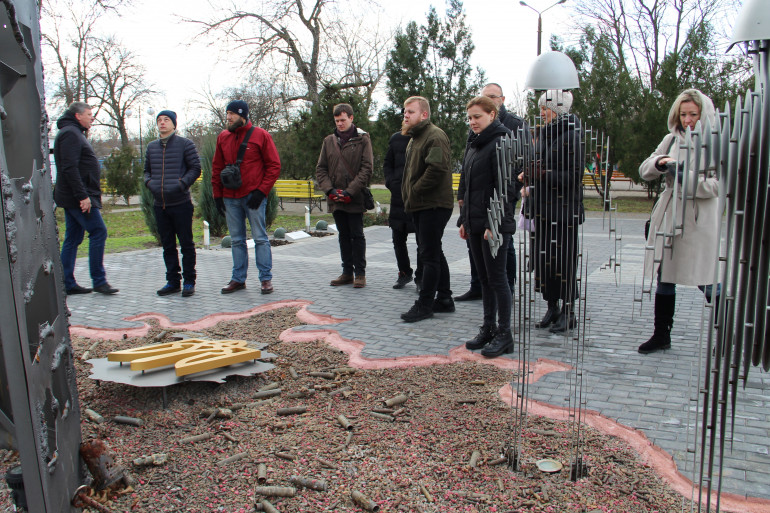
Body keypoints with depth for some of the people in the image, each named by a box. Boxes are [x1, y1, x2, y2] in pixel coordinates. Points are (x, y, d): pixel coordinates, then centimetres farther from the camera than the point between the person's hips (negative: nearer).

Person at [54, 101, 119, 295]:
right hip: (78, 198, -11)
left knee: (72, 239, 9)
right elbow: (69, 168, -21)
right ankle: (99, 281, -7)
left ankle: (67, 284, 13)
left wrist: (84, 195, 21)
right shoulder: (70, 133, -10)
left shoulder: (75, 133, 23)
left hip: (74, 198, 11)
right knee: (98, 232, -10)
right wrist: (83, 196, -24)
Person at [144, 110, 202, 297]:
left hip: (181, 204, -5)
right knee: (168, 246, 10)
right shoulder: (151, 147, 14)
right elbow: (147, 170, 22)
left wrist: (182, 183, -15)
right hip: (160, 205, 5)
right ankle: (173, 281, 19)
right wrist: (149, 182, 2)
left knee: (186, 244, 1)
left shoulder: (185, 144, -1)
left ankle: (189, 281, 11)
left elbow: (195, 168, -2)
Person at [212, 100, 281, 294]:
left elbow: (274, 166, -3)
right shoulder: (223, 137, 11)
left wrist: (262, 191, -11)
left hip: (253, 197, -4)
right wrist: (217, 194, 8)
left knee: (260, 238, -1)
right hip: (230, 198, 5)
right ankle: (238, 279, 18)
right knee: (237, 240, 10)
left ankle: (266, 278, 7)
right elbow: (216, 168, 16)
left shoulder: (260, 135, -2)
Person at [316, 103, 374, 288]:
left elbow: (366, 168, -8)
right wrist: (329, 189, -7)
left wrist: (350, 191, -15)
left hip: (355, 198, -4)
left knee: (357, 235, 1)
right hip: (335, 199, 4)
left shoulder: (362, 139, 0)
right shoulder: (329, 141, 11)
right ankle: (347, 272, 20)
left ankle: (360, 273, 10)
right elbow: (320, 169, 9)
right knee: (344, 235, 11)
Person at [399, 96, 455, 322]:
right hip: (420, 205, 11)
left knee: (429, 255, -5)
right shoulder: (415, 137, 20)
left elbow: (437, 169, -26)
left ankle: (424, 305, 2)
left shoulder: (435, 136, -13)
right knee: (433, 253, 15)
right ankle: (444, 298, 26)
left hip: (434, 205, -11)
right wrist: (409, 195, 12)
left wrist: (415, 191, -17)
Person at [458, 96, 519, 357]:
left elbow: (505, 188, -16)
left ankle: (504, 335, 8)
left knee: (496, 278, -2)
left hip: (495, 223, -8)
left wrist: (494, 224, -20)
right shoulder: (473, 144, 16)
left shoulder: (500, 143, -10)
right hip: (475, 222, 8)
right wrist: (464, 220, 16)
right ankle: (488, 328, 23)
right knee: (484, 277, 13)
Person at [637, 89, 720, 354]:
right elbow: (644, 171, 7)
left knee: (707, 281, 1)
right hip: (668, 217, 4)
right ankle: (661, 335, 21)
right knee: (665, 278, 9)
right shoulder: (671, 140, 11)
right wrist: (659, 163, -13)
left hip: (699, 221, -4)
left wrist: (686, 177, -22)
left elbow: (717, 186, -10)